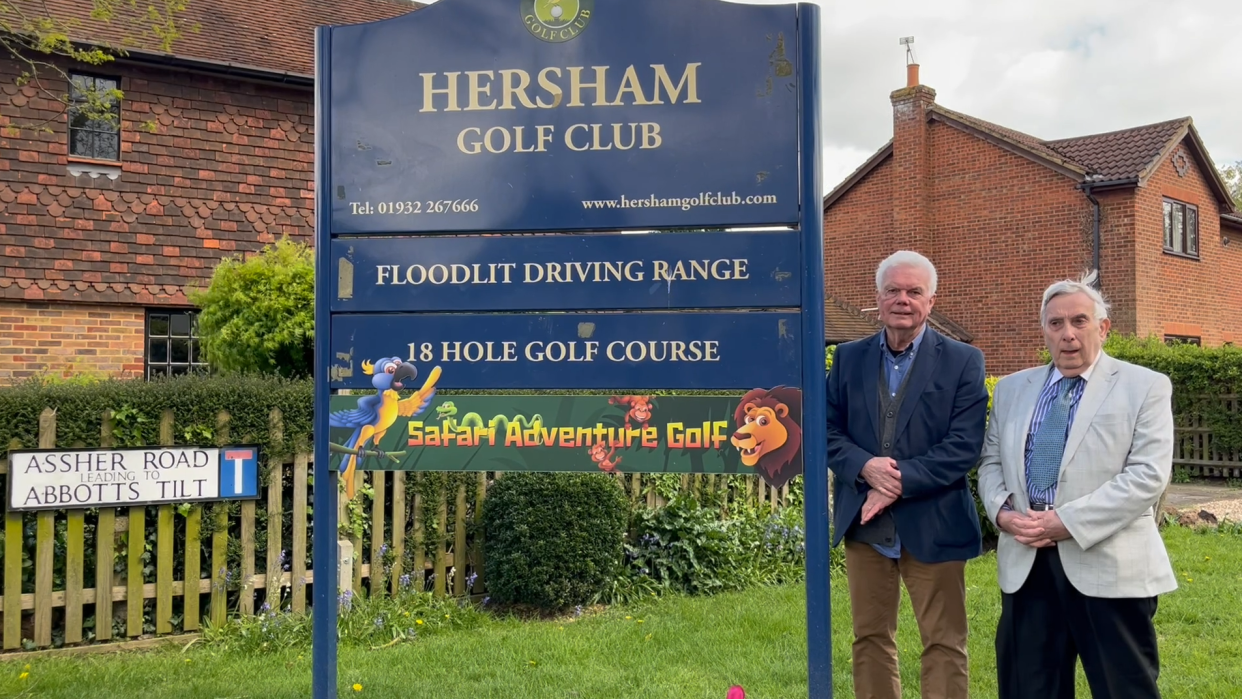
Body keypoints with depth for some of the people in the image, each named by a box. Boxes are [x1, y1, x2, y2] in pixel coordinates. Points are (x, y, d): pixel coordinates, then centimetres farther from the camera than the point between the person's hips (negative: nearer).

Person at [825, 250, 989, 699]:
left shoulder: (963, 361, -2)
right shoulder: (849, 358, 8)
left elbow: (964, 446, -10)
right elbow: (829, 432, 4)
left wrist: (900, 481, -18)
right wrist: (866, 467, -15)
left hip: (933, 524, -3)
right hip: (864, 522, 3)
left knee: (944, 642, 4)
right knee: (870, 637, 13)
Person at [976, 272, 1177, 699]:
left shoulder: (1145, 387, 0)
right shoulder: (1012, 389, 15)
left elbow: (1148, 474, -10)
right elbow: (991, 461, 15)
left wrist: (1069, 522, -17)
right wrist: (1002, 511, -6)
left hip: (1108, 565, -4)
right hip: (1026, 563, 4)